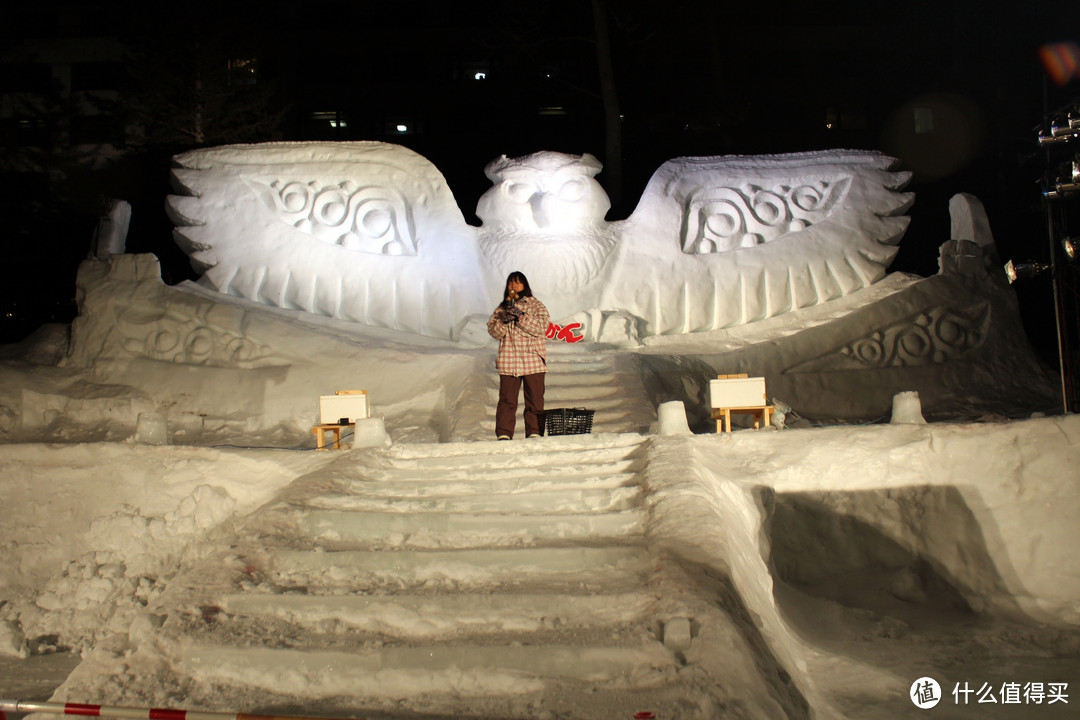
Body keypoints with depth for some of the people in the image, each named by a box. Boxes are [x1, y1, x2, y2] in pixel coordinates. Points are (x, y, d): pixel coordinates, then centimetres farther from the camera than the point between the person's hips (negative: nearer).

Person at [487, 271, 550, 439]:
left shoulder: (536, 305, 8)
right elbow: (492, 330, 8)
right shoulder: (502, 308, 17)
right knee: (506, 400, -3)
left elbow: (541, 327, -8)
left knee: (535, 400, -1)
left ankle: (534, 433, 4)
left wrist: (520, 316, -17)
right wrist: (503, 321, -11)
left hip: (533, 361, -1)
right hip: (508, 362, 2)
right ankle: (504, 435, -2)